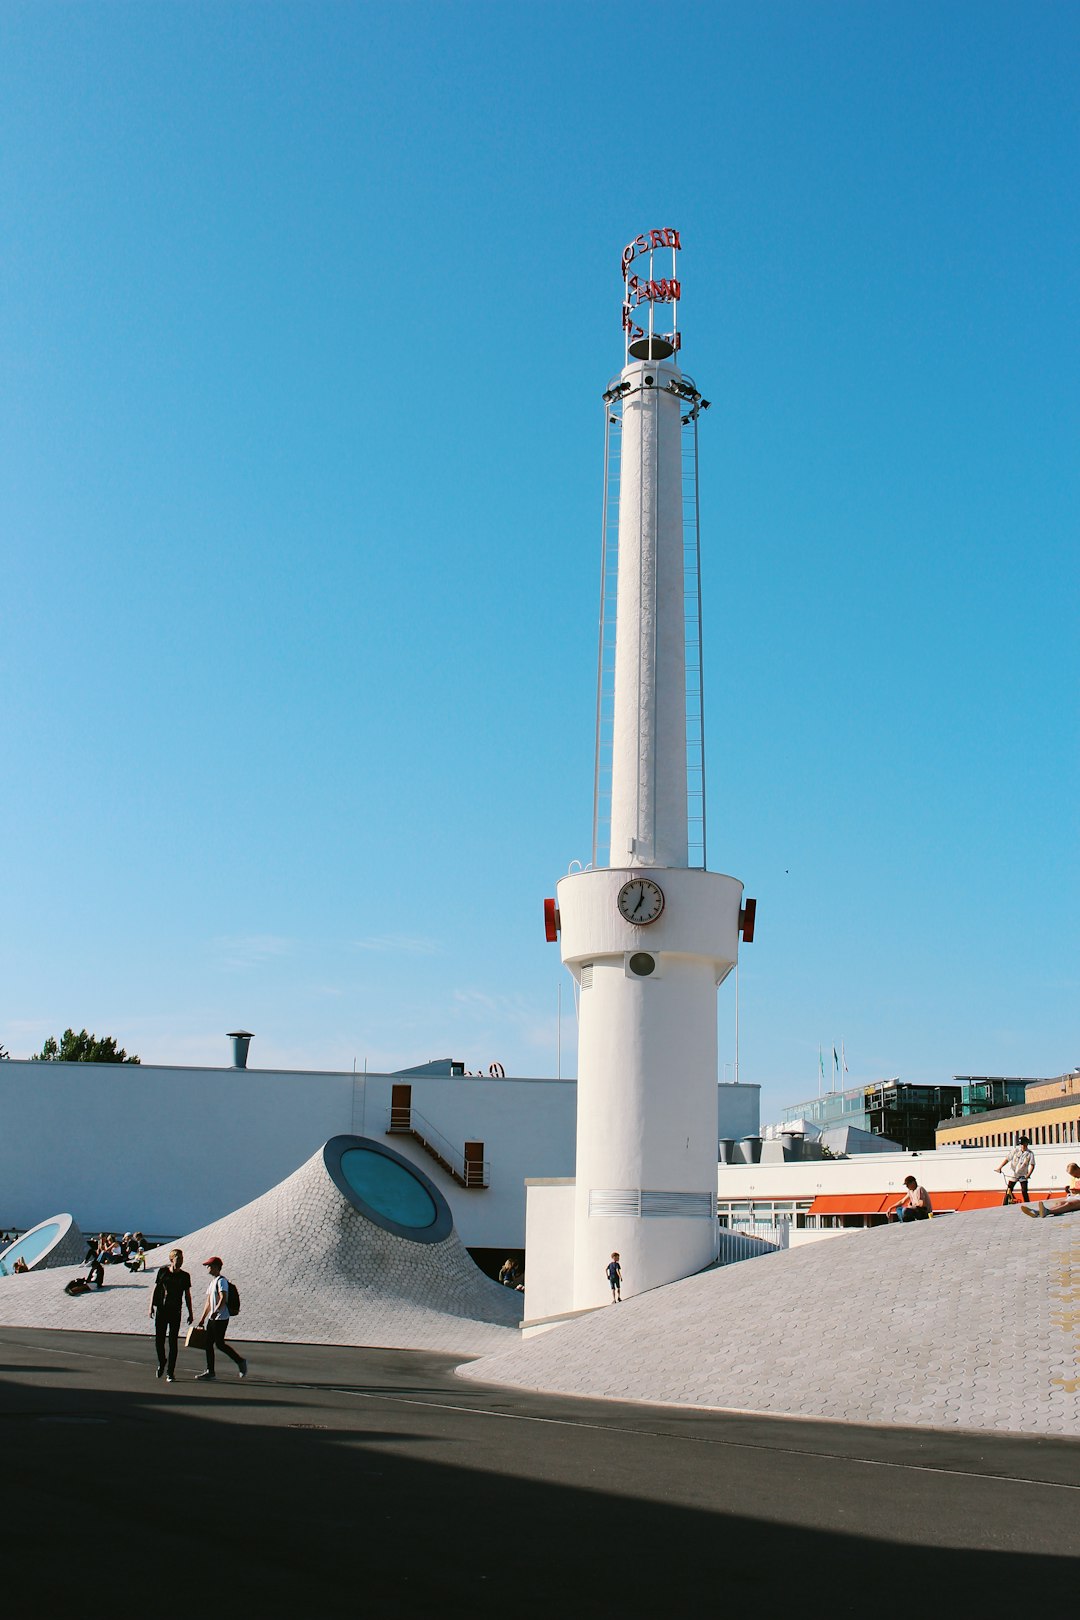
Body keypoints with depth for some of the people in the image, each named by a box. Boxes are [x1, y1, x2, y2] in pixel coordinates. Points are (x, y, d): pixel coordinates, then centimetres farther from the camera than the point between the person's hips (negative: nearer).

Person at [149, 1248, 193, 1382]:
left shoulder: (184, 1276, 2)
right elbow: (155, 1289, 5)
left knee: (173, 1342, -3)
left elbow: (187, 1295, 7)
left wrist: (190, 1313, 6)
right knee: (159, 1339, 5)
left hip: (175, 1311, -1)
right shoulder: (162, 1271, 1)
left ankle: (170, 1372, 3)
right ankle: (161, 1363, 32)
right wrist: (151, 1306, -1)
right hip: (161, 1309, 1)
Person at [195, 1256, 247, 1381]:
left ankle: (241, 1361, 3)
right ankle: (210, 1371, 10)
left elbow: (223, 1298, -24)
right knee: (208, 1344, 6)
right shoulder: (211, 1282, 19)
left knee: (220, 1344, -9)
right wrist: (202, 1319, 23)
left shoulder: (221, 1281, -11)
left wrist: (216, 1311, -38)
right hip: (212, 1319, 10)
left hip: (221, 1318, -10)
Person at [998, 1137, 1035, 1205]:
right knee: (1008, 1192, -1)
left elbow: (1032, 1165, -13)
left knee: (1024, 1192, -8)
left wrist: (1029, 1174, -29)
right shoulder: (1015, 1150, -4)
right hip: (1013, 1175, 1)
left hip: (1023, 1176, -1)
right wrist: (1000, 1167, -16)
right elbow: (1007, 1159, -4)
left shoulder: (1030, 1153, -6)